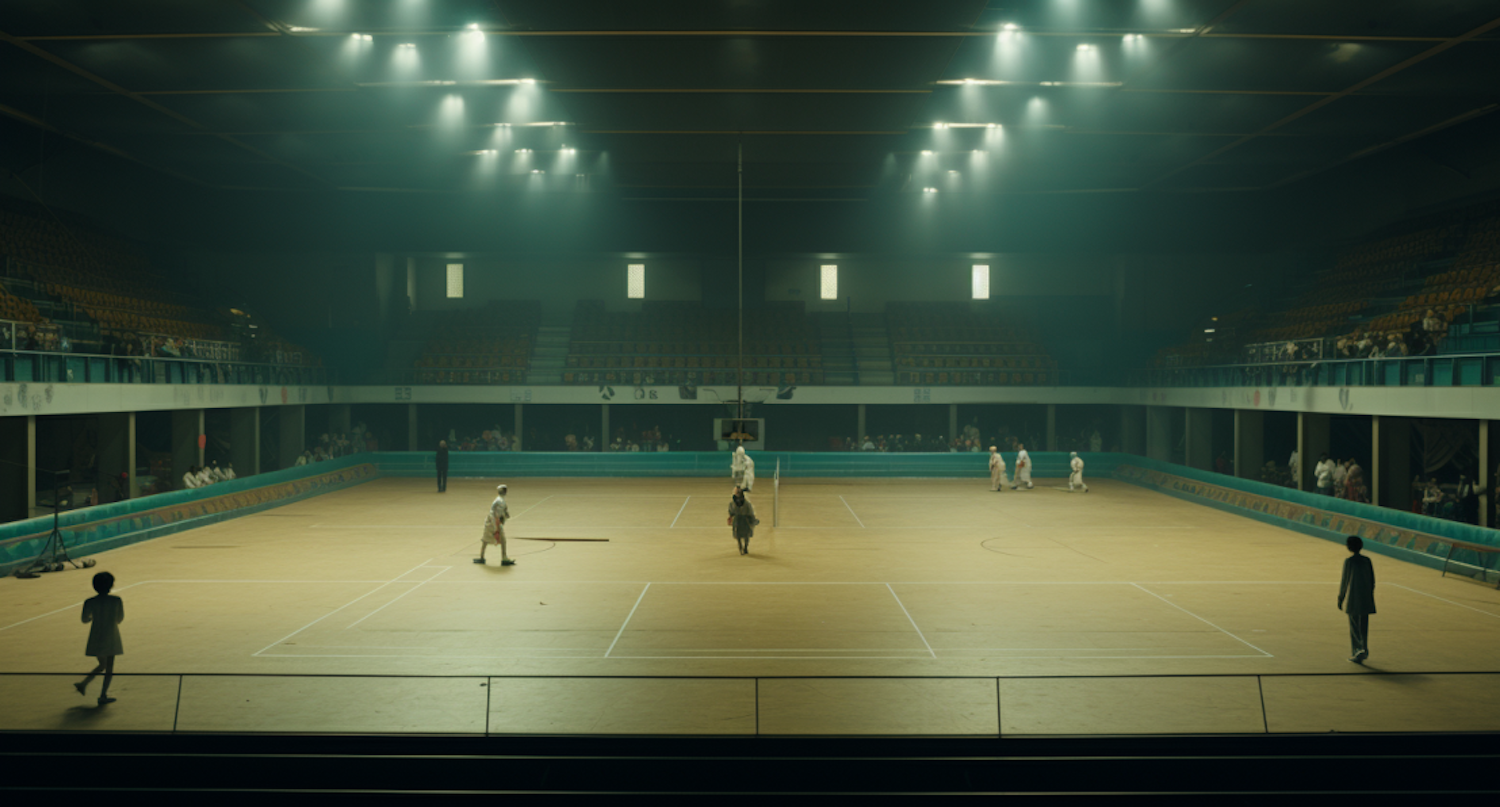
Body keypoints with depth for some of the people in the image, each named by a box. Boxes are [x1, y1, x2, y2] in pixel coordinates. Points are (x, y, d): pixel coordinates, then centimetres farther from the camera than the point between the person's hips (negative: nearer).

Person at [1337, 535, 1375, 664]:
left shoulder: (1348, 561, -10)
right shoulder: (1367, 560, 5)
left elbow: (1344, 581, -7)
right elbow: (1372, 581, 9)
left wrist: (1340, 599, 2)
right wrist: (1370, 597, 19)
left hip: (1353, 600, -5)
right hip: (1366, 600, 5)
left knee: (1354, 627, 1)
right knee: (1363, 626, 11)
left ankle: (1359, 649, -13)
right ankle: (1364, 651, 15)